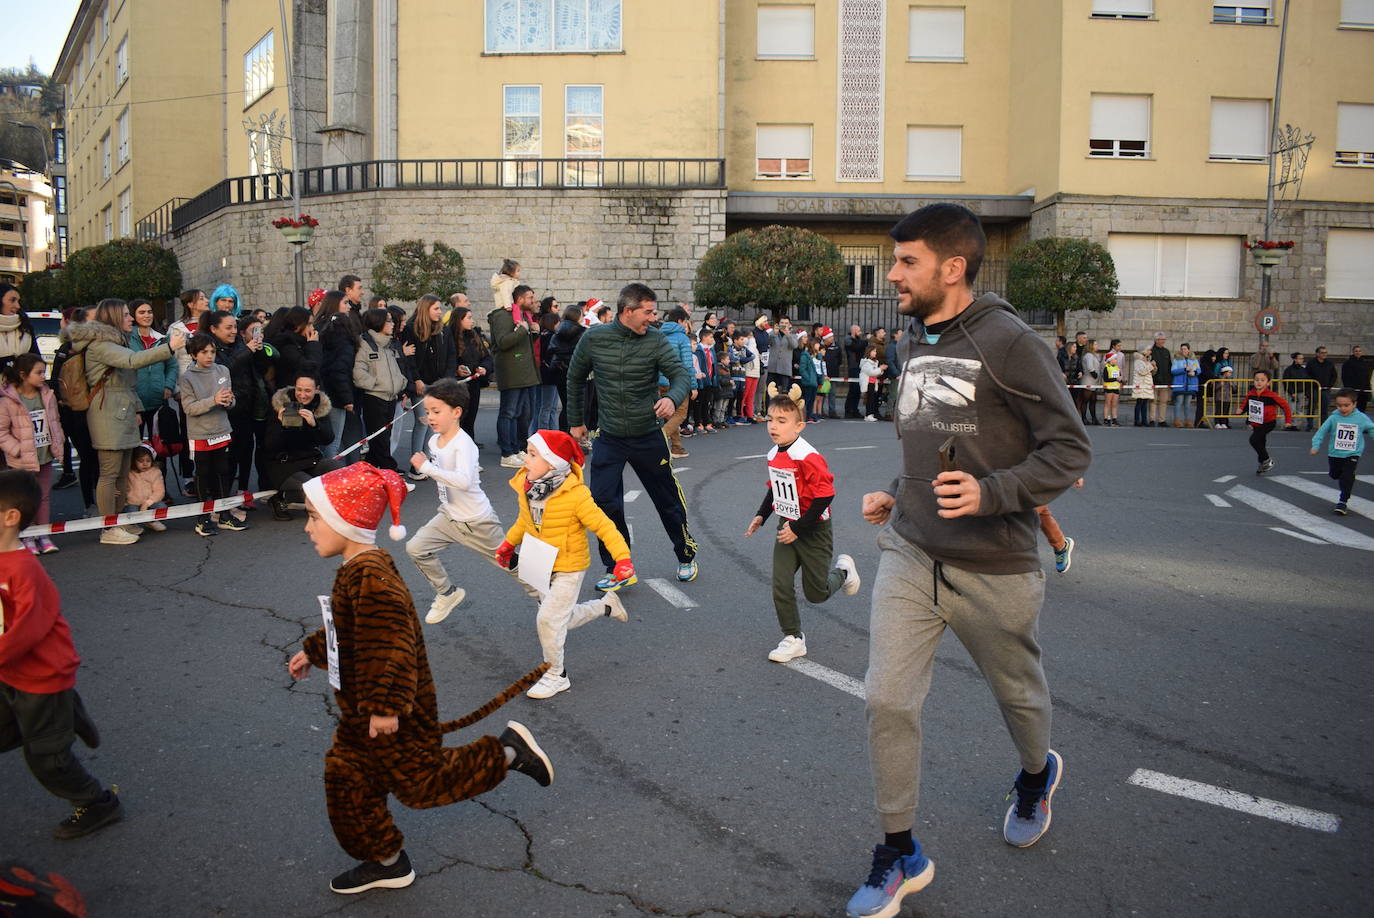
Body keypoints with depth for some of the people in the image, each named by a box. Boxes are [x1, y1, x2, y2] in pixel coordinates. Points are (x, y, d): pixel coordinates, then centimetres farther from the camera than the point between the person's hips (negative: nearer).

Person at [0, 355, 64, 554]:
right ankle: (27, 537, 17)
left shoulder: (48, 396, 3)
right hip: (22, 461, -5)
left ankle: (43, 535, 22)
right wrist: (17, 450, -16)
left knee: (44, 496, 12)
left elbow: (55, 421, 15)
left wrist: (58, 443, 7)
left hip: (45, 457, 5)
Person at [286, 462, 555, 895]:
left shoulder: (370, 577, -29)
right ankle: (387, 862, 31)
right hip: (361, 713, 10)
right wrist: (312, 651, 32)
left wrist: (386, 707, -34)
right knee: (346, 779, 16)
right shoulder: (357, 570, 4)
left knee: (422, 781, 3)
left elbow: (390, 645, -34)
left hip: (392, 716, -10)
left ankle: (507, 752, 14)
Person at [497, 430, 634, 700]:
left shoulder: (575, 495, -25)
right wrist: (509, 543, 15)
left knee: (548, 618, -12)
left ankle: (556, 675, 8)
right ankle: (606, 606, 41)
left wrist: (623, 557, -29)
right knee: (562, 618, 17)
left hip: (569, 568, -7)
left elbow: (603, 526, -21)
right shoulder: (526, 487, -7)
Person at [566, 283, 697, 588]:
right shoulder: (593, 338, -6)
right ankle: (617, 569, 14)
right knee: (604, 503, -5)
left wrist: (673, 398, -38)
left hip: (648, 436, 0)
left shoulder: (655, 340, -8)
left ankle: (686, 556, 34)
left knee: (668, 500, 11)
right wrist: (575, 422, 12)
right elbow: (575, 379, 8)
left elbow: (681, 374, -15)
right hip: (609, 438, 1)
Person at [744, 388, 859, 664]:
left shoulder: (808, 457, -25)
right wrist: (761, 515, 8)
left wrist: (798, 529, -22)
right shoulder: (773, 455, 0)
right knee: (780, 587, -3)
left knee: (816, 593, 8)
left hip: (813, 531, -6)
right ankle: (793, 640, 12)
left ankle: (843, 571, 38)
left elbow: (824, 496, -25)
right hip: (786, 528, 6)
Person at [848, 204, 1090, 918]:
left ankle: (1036, 775, 53)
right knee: (887, 700, -2)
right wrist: (898, 496, 11)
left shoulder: (1009, 342, -14)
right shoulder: (913, 342, 8)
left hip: (993, 566, -5)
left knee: (1017, 692, 19)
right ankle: (899, 856, 16)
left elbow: (1069, 448, -14)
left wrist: (992, 494, -26)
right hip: (909, 552, 5)